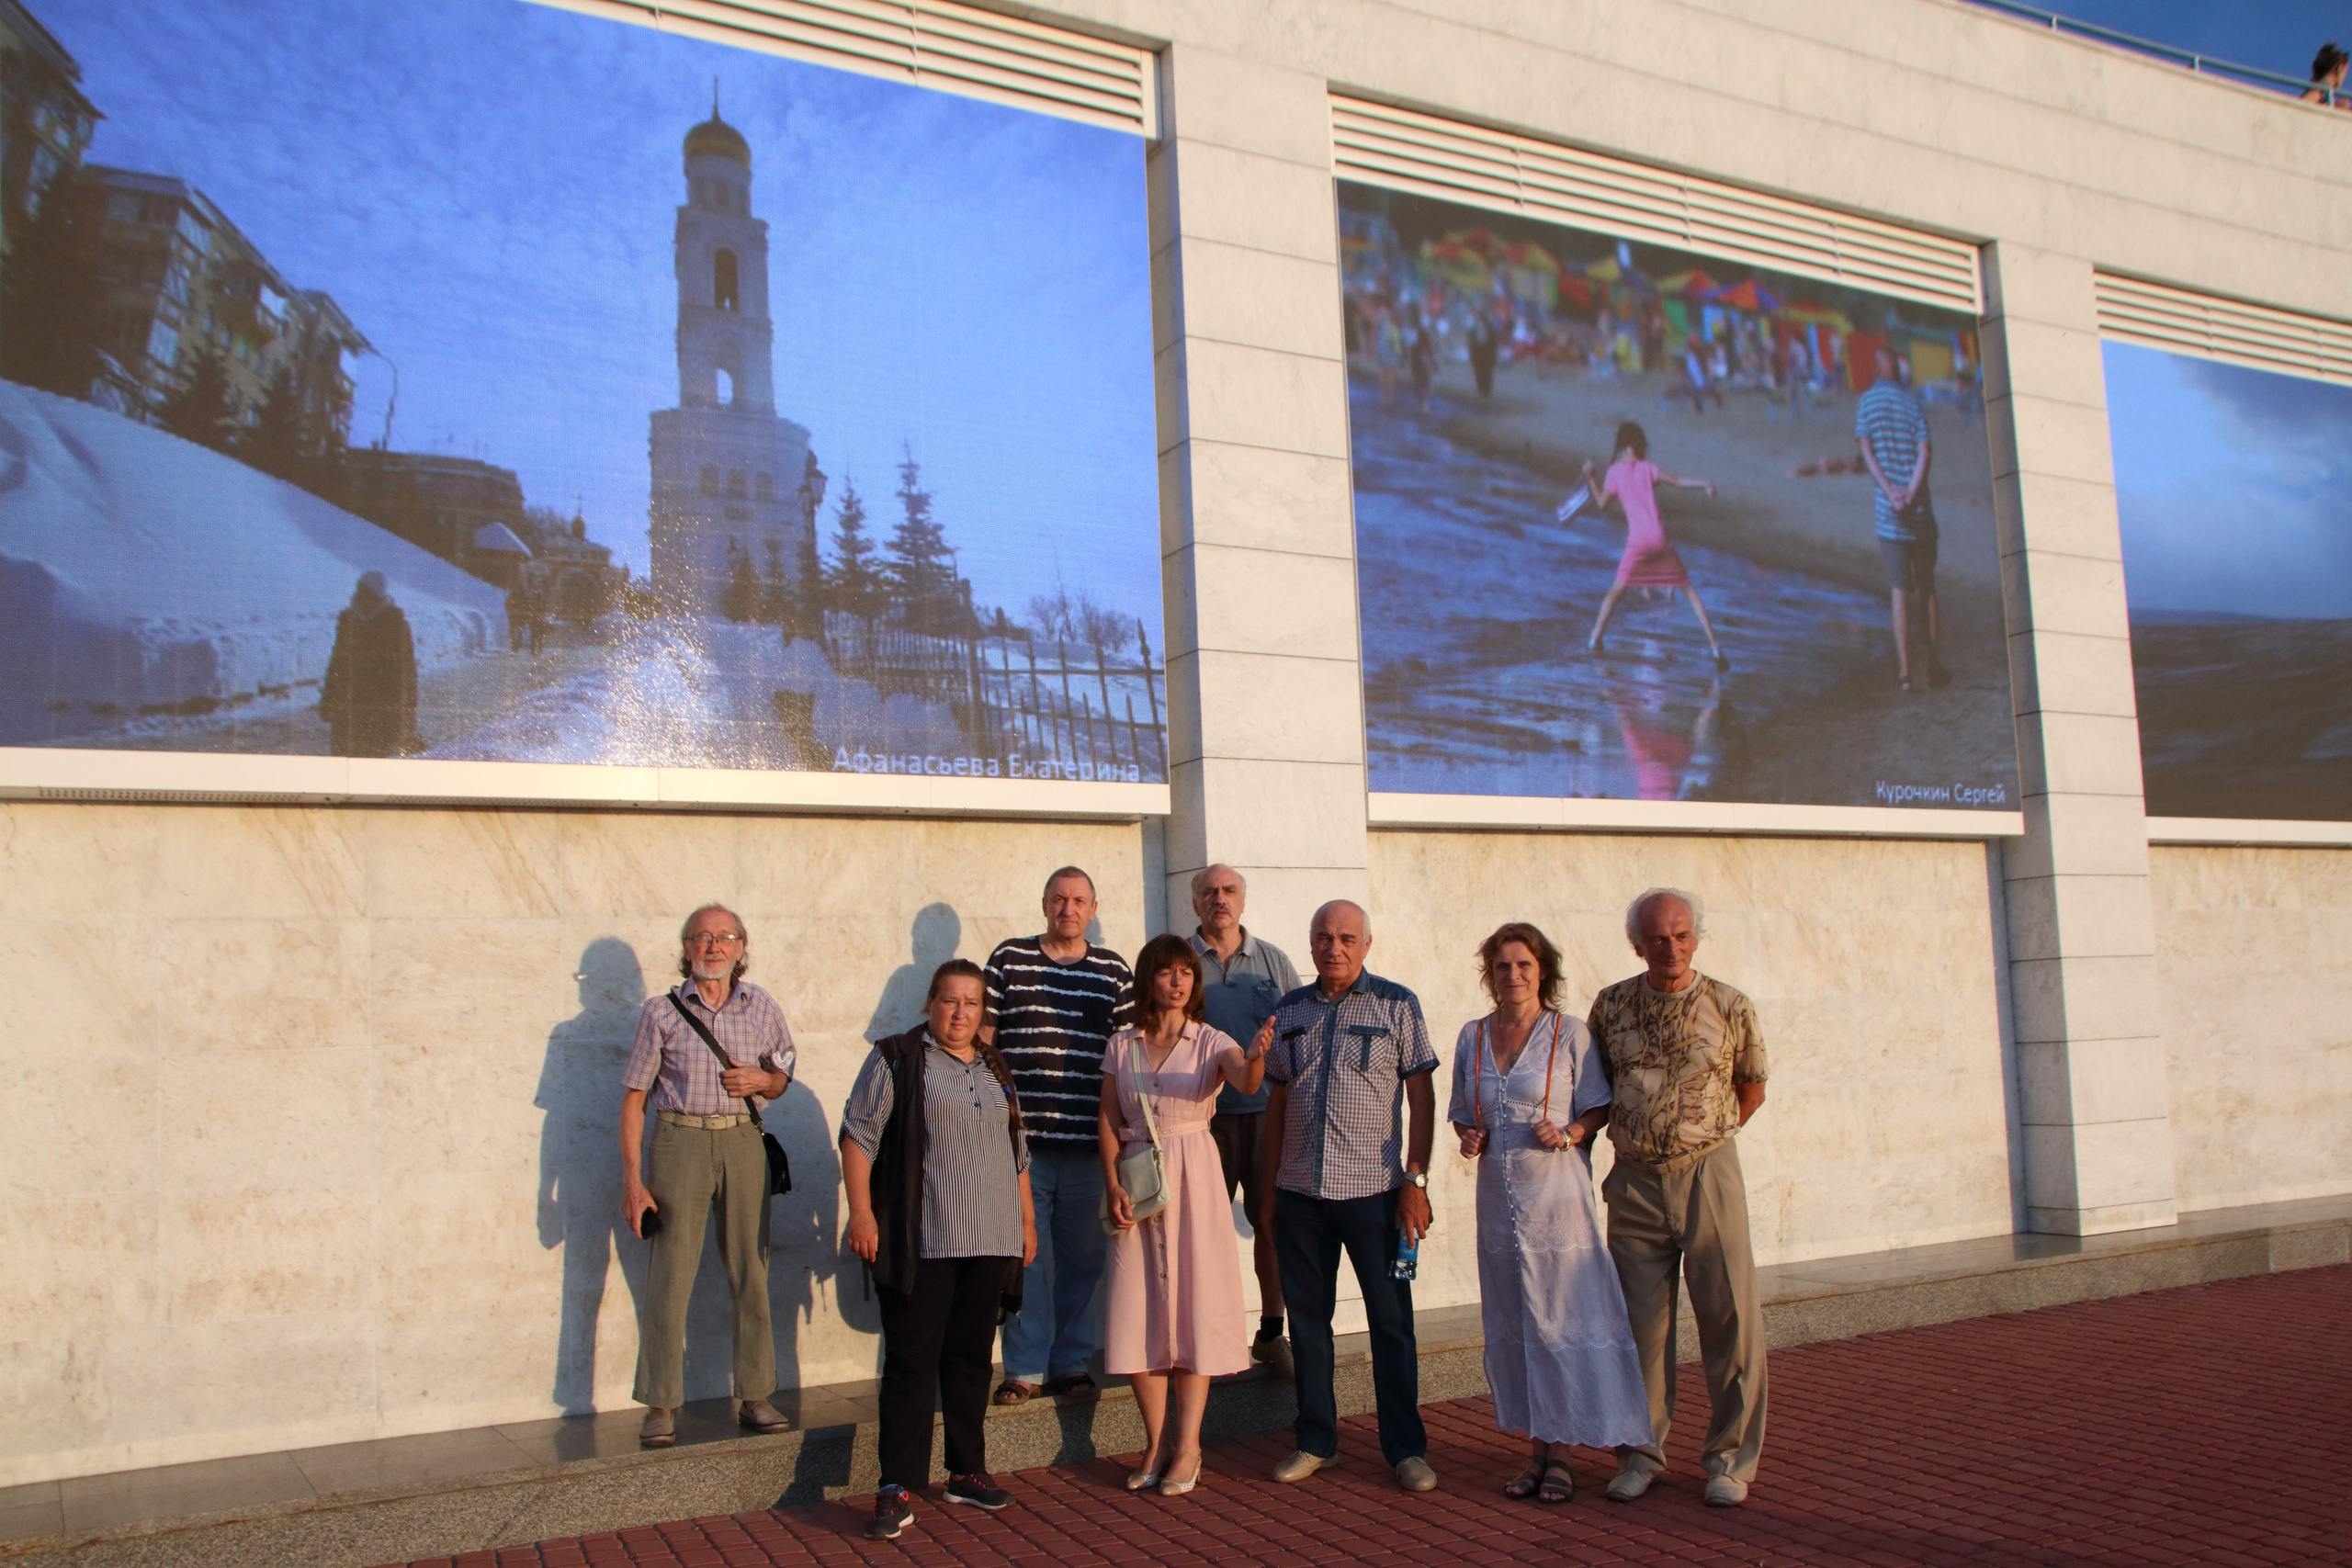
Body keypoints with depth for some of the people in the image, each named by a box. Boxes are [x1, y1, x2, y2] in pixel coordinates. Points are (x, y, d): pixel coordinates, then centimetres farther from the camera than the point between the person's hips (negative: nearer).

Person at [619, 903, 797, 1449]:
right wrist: (632, 1179, -6)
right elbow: (633, 1097, 0)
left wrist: (761, 1080, -5)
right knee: (669, 1276, -5)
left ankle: (754, 1396, 15)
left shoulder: (762, 1008, 8)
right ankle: (660, 1407, 5)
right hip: (679, 1142, -2)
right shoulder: (661, 1011, 1)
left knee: (751, 1275, 5)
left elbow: (783, 1078, 20)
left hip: (743, 1143, 2)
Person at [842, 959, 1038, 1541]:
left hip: (990, 1243, 6)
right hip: (921, 1244, -5)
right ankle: (897, 1491, 0)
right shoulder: (896, 1059, -2)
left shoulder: (997, 1071, 17)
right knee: (911, 1361, -4)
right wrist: (861, 1212, -13)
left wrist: (1026, 1220, 20)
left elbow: (1017, 1151, 23)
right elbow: (859, 1134, -6)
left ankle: (967, 1472, 24)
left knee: (972, 1359, 12)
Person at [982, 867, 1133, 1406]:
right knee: (1025, 1255, 1)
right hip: (1020, 1140, -1)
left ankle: (1071, 1363, 19)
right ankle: (1024, 1368, 12)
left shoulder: (1114, 971, 10)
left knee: (1082, 1255, 7)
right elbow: (983, 1037, 8)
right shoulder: (1009, 959, 6)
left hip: (1088, 1141, 1)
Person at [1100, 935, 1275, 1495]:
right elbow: (1108, 1120, 6)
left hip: (1193, 1180, -2)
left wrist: (1256, 1056, -43)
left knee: (1193, 1304, 0)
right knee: (1140, 1308, 3)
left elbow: (1246, 1081, -21)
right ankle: (1157, 1443, 15)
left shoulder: (1211, 1042, -1)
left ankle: (1187, 1446, 9)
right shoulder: (1122, 1045, 7)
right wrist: (1113, 1185, -6)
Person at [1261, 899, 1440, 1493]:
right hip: (1299, 1193, 3)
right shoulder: (1290, 1010, 10)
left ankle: (1406, 1448, 13)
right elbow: (1276, 1102, 13)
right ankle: (1315, 1442, 22)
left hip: (1373, 1189, -3)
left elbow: (1422, 1098, -1)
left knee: (1391, 1320, 2)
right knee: (1307, 1317, 10)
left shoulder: (1397, 1005, 0)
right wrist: (1270, 1188, 10)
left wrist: (1415, 1180, -9)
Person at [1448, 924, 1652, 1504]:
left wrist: (1567, 1134, -19)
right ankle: (1536, 1448, 20)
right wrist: (1469, 1138, -2)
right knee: (1511, 1329, 9)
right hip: (1499, 1200, 5)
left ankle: (1561, 1452, 9)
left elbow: (1599, 1110, -1)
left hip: (1558, 1199, -4)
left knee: (1564, 1323, -3)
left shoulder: (1570, 1035, -3)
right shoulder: (1472, 1037, 10)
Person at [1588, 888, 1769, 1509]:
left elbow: (1752, 1090, 11)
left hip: (1708, 1175, -1)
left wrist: (1701, 1142, 8)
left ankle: (1729, 1458, 12)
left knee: (1730, 1317, -2)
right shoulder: (1611, 1006, 4)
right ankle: (1641, 1453, 19)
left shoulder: (1730, 1007, -1)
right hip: (1634, 1183, 2)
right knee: (1641, 1322, 6)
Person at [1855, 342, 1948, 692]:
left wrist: (1890, 491, -11)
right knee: (1927, 588, 12)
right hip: (1921, 510, 1)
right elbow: (1923, 453, -6)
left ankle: (1904, 670, -10)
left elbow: (1866, 451, -6)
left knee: (1899, 589, -3)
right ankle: (1934, 666, 14)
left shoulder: (1866, 402, 4)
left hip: (1888, 512, -1)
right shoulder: (1914, 404, 7)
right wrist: (1909, 495, -11)